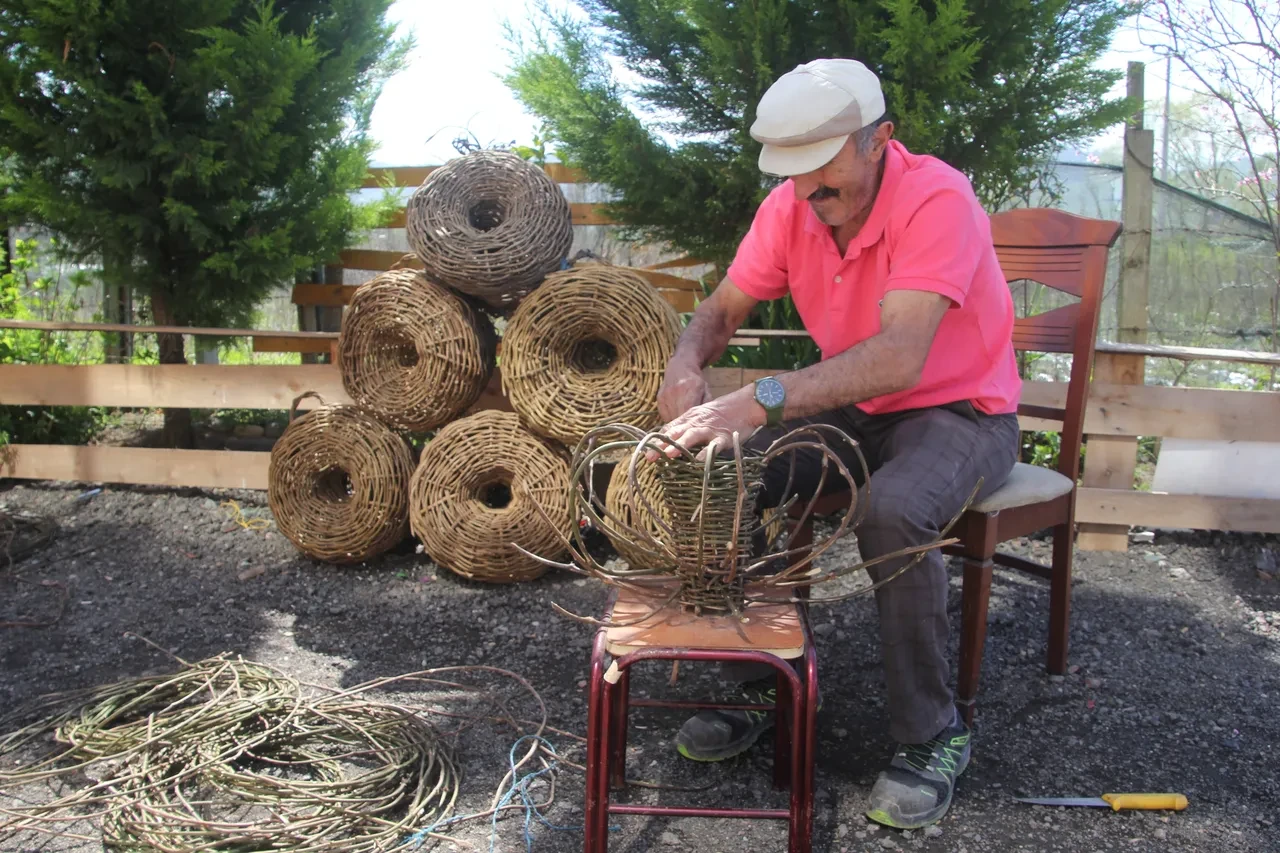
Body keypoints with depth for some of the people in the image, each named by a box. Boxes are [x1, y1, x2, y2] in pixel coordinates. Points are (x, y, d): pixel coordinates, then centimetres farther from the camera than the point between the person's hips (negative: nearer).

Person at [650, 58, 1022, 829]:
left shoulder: (938, 200, -27)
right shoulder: (791, 207, -7)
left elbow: (899, 357, -39)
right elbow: (723, 310, 1)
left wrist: (762, 400, -49)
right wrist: (687, 365, -23)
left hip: (960, 411, -6)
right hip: (854, 408, 6)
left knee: (893, 511, -36)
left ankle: (933, 735, -12)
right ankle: (766, 683, 4)